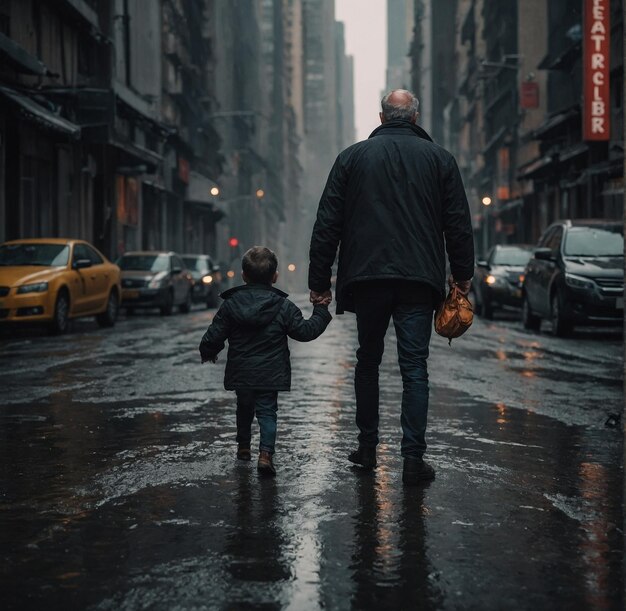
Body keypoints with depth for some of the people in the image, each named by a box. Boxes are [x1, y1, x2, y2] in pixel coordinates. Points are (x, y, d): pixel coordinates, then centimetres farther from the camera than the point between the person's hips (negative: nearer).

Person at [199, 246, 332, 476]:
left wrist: (208, 353, 19)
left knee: (244, 407, 23)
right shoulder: (283, 307, -7)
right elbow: (305, 331, -5)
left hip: (240, 374, 2)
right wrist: (321, 312, 9)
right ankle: (266, 453, -15)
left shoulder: (230, 304, -3)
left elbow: (213, 337, -2)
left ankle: (243, 446, 36)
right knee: (267, 411, 3)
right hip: (270, 375, -2)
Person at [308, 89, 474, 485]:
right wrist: (463, 274, 16)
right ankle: (414, 458, -4)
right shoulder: (439, 158, 6)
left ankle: (368, 447, 21)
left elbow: (327, 224, 4)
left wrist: (319, 281, 8)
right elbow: (458, 223, 6)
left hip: (366, 276, 1)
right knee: (415, 367, 0)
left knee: (368, 361, 16)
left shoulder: (352, 157, 7)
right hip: (419, 279, -1)